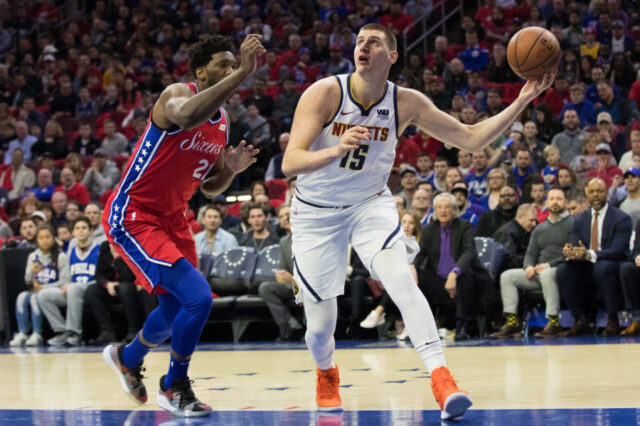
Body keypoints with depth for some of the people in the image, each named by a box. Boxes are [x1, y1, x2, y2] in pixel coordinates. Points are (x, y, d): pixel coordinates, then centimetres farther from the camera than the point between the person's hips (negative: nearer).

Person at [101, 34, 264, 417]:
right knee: (198, 297, -20)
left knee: (175, 310, 19)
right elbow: (187, 117, -47)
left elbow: (210, 187, 15)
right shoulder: (178, 94, -19)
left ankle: (127, 358, 50)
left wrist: (232, 168, -7)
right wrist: (243, 74, -48)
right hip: (132, 217, -9)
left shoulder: (222, 121, 7)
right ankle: (175, 388, 0)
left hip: (172, 218, 9)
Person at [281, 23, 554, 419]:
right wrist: (336, 150, -49)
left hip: (371, 204, 1)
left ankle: (441, 376, -30)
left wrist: (522, 101, -20)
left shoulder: (406, 103, -13)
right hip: (317, 211, -1)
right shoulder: (325, 93, -22)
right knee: (320, 324, 3)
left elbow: (472, 138, -9)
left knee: (401, 280, -27)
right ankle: (326, 373, 38)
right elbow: (290, 163, -29)